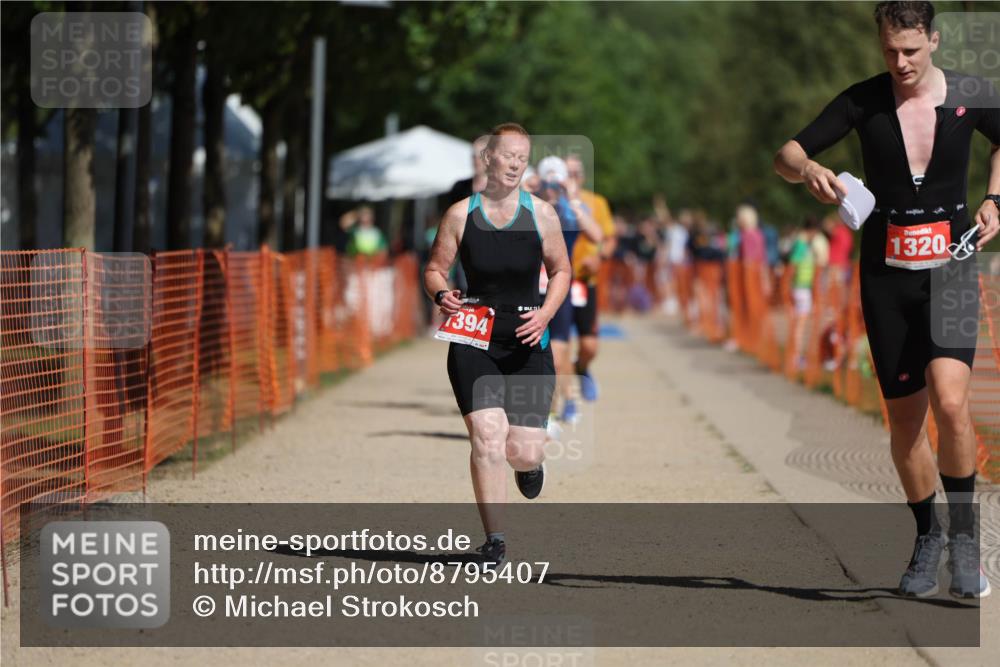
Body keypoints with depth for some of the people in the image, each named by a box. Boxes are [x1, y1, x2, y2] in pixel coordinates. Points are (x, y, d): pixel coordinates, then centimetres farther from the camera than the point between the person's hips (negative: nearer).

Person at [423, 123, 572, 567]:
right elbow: (434, 268, 7)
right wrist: (440, 294, -15)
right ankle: (494, 540, -4)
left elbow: (561, 270, 10)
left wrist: (544, 313, -7)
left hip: (527, 345, 1)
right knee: (487, 438, -14)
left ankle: (530, 462, 36)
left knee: (523, 451, -4)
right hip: (473, 343, -1)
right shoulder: (461, 214, -2)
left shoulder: (541, 214, 0)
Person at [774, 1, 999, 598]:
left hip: (951, 268, -2)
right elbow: (786, 154, -5)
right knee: (905, 416, 5)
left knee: (950, 400, -22)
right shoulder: (863, 101, -3)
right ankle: (928, 536, 26)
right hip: (887, 274, 2)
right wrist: (807, 169, -27)